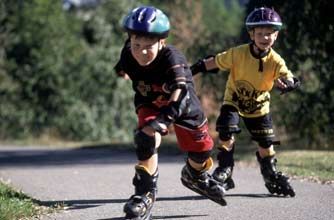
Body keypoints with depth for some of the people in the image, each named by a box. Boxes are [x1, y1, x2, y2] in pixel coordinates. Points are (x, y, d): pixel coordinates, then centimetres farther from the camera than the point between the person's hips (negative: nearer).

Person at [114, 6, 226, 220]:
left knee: (202, 147, 7)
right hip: (150, 103, 1)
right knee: (147, 138, -26)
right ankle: (145, 192, -16)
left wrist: (165, 116, -63)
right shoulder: (129, 55, -27)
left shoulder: (171, 57, -40)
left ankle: (195, 176, 41)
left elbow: (180, 90, -52)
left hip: (182, 103, -1)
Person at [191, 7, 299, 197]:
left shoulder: (275, 60, -21)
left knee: (266, 142, 3)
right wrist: (193, 70, -11)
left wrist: (289, 82, -60)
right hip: (234, 100, -1)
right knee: (227, 132, -22)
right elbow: (214, 62, -12)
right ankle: (224, 170, -6)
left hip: (259, 105, 2)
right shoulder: (238, 54, -23)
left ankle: (272, 176, 26)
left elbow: (285, 75, -36)